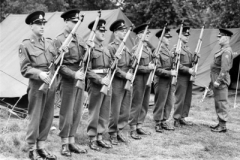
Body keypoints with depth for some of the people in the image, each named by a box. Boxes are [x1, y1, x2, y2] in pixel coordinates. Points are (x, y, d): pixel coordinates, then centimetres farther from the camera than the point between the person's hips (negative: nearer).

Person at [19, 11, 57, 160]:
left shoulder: (50, 43, 12)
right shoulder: (25, 45, -4)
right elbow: (25, 69, -9)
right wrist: (39, 74, -23)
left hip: (51, 85, 5)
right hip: (36, 86, -5)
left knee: (48, 118, 10)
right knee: (35, 118, 0)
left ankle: (41, 146, 21)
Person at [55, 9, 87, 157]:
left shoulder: (80, 39, 13)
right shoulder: (59, 40, -7)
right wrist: (74, 74, -20)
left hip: (80, 79, 6)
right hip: (68, 80, -6)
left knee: (77, 113, 10)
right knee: (66, 113, 1)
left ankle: (72, 142, 20)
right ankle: (64, 145, 10)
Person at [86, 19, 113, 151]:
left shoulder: (106, 49, 16)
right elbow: (87, 70, -13)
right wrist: (100, 80, -19)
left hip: (107, 82, 7)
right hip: (95, 84, -7)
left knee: (105, 112, 9)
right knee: (94, 113, 0)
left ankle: (100, 137, 19)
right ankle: (92, 140, 8)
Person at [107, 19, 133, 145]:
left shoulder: (126, 48, 16)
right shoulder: (111, 47, -8)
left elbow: (131, 63, 21)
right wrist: (124, 75, -17)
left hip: (127, 82, 7)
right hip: (117, 83, -7)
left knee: (125, 110, 10)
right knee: (115, 111, 0)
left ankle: (119, 131, 22)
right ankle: (113, 134, 12)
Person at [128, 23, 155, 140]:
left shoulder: (149, 49, 15)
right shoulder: (135, 49, -11)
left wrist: (153, 67, 6)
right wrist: (147, 68, -19)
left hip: (148, 78, 8)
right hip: (139, 79, -8)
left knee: (145, 105, 12)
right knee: (136, 105, -3)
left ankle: (139, 126, 22)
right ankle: (133, 129, 3)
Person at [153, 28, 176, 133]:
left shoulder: (168, 51, 12)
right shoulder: (158, 51, -15)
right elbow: (157, 69, -18)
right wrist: (170, 72, -21)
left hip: (169, 81, 8)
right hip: (161, 81, -8)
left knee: (169, 103, 12)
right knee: (160, 103, 2)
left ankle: (164, 121, 24)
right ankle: (158, 123, 13)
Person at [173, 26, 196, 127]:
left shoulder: (188, 48, 17)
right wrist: (188, 70, -20)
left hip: (189, 77, 8)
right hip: (181, 77, -8)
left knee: (187, 99, 10)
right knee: (180, 98, -3)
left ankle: (183, 117, 18)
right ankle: (176, 119, 5)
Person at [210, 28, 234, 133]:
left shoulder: (226, 51, -16)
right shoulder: (223, 50, 16)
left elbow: (224, 68, -23)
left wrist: (218, 81, -24)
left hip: (221, 80, -10)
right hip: (217, 79, 10)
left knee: (221, 102, -6)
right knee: (218, 103, 15)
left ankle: (223, 126, -2)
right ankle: (220, 123, 23)